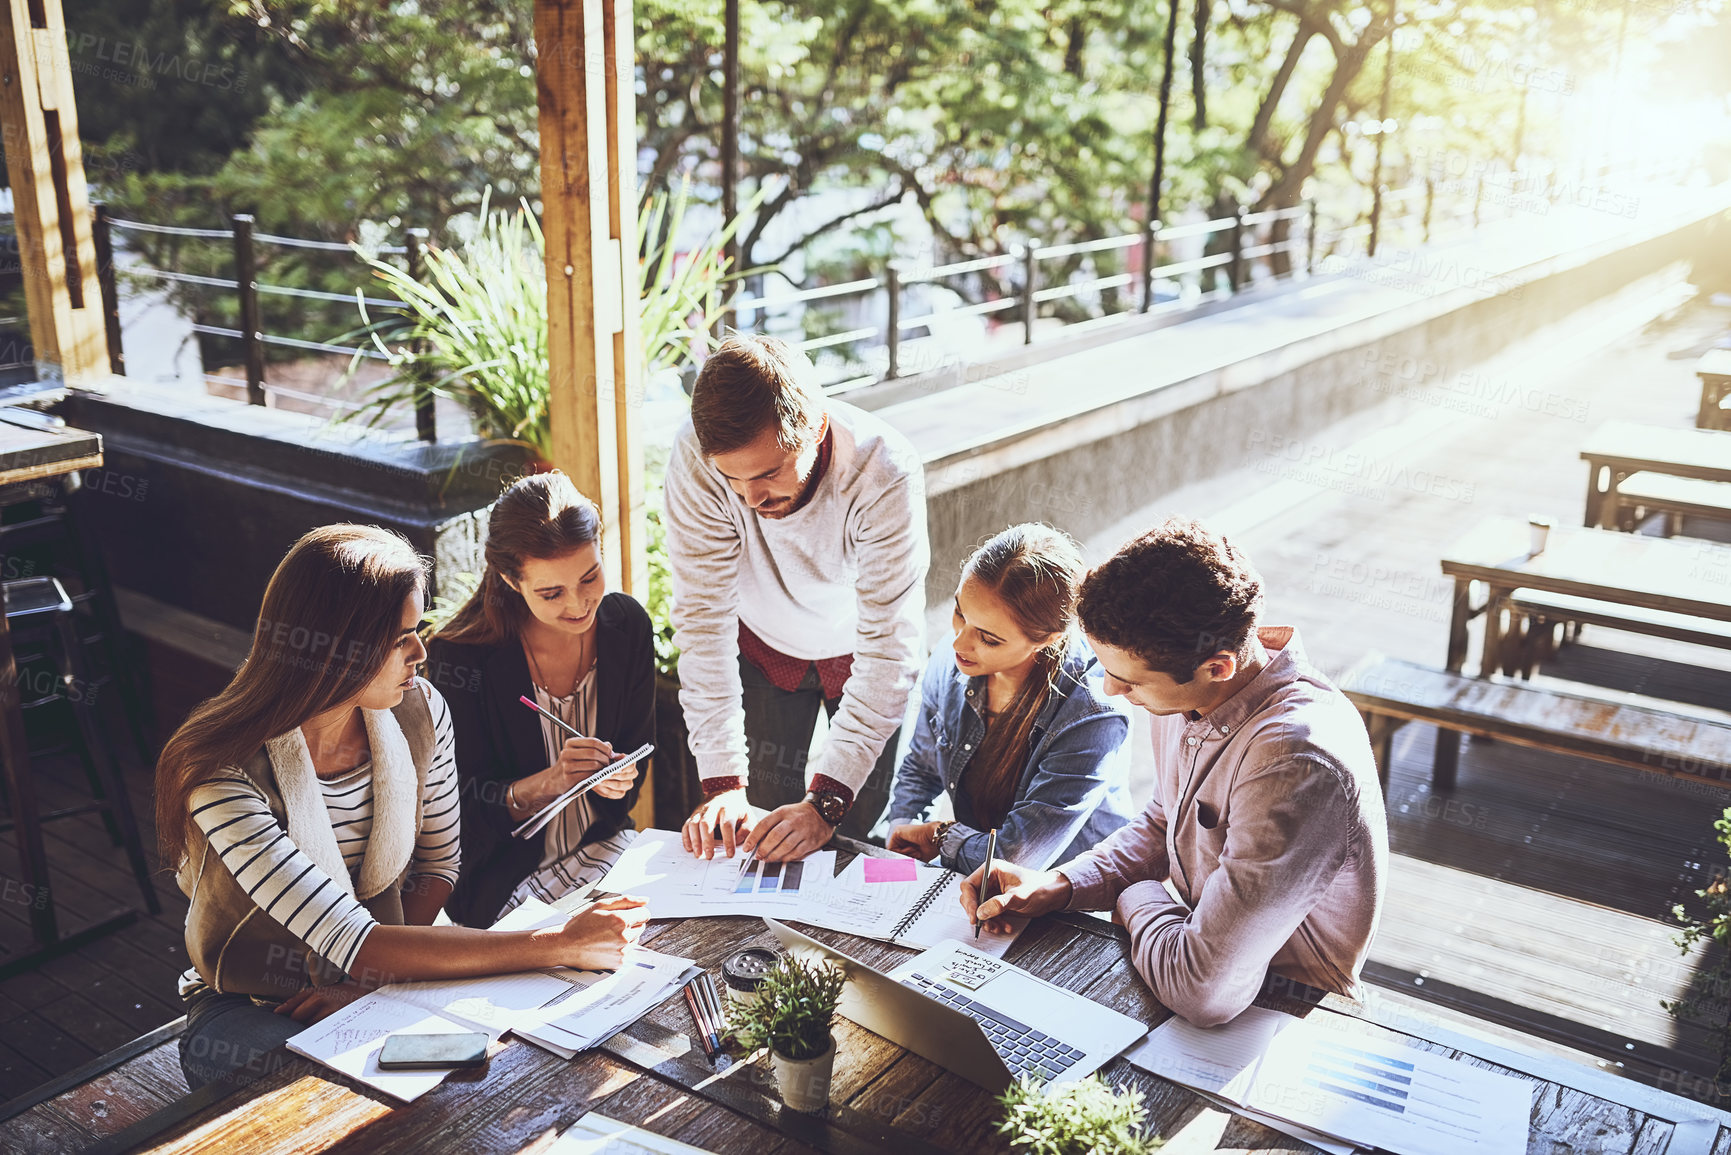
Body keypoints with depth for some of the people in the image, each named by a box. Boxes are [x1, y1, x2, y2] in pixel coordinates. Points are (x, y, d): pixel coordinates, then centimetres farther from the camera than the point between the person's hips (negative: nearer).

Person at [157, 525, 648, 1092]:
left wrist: (368, 973, -12)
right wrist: (558, 945, -37)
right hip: (252, 1004, -4)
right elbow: (351, 943, -34)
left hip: (376, 985, 4)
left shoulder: (418, 712, -11)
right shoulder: (225, 773, -28)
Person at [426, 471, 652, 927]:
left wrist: (617, 782, -17)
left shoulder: (627, 623, -5)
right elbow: (465, 811, -12)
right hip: (503, 871, -4)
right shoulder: (458, 658, -18)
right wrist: (548, 782, -31)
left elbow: (636, 753, 7)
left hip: (603, 845, 5)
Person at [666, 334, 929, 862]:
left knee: (868, 828, -1)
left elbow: (889, 646, -34)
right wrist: (722, 784, -32)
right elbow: (705, 618, -27)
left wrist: (825, 801, -40)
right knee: (756, 828, -2)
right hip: (765, 647, 1)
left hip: (861, 653, -1)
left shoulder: (885, 472, -36)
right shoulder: (698, 456, -31)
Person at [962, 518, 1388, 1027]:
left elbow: (1204, 989, -36)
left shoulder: (1296, 765, -36)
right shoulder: (1187, 691, -7)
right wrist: (1057, 885, -5)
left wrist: (1137, 898, -14)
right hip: (1205, 940, 7)